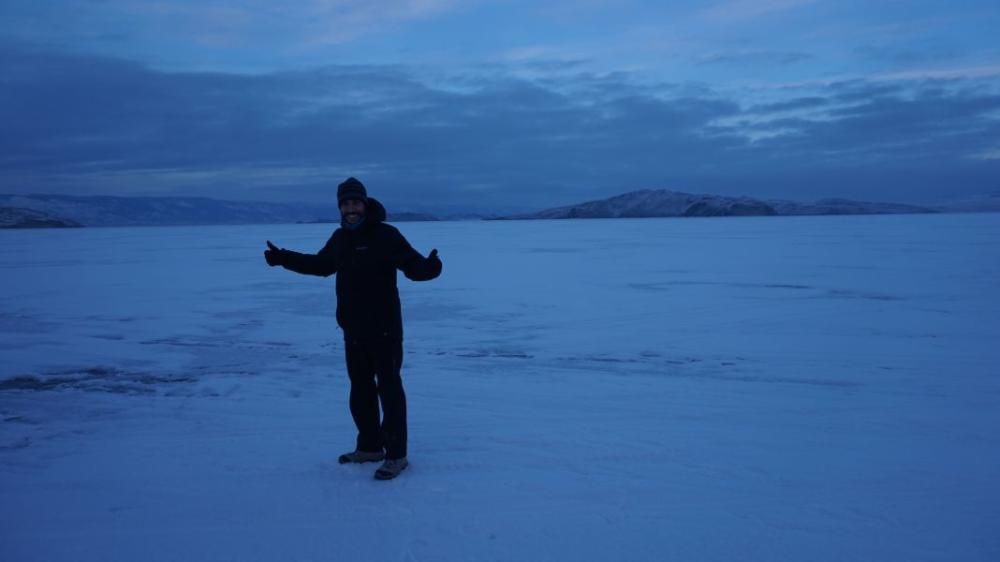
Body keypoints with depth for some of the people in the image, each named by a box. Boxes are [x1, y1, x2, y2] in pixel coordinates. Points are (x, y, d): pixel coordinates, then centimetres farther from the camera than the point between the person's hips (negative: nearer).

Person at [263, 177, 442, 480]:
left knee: (389, 389, -4)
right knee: (360, 390, 15)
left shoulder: (386, 235, -13)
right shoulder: (340, 238, 9)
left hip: (383, 329, -7)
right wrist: (284, 258, 28)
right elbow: (321, 264, 27)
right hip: (353, 330, 8)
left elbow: (414, 267, -20)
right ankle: (370, 447, 29)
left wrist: (430, 266, -42)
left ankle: (396, 455, 2)